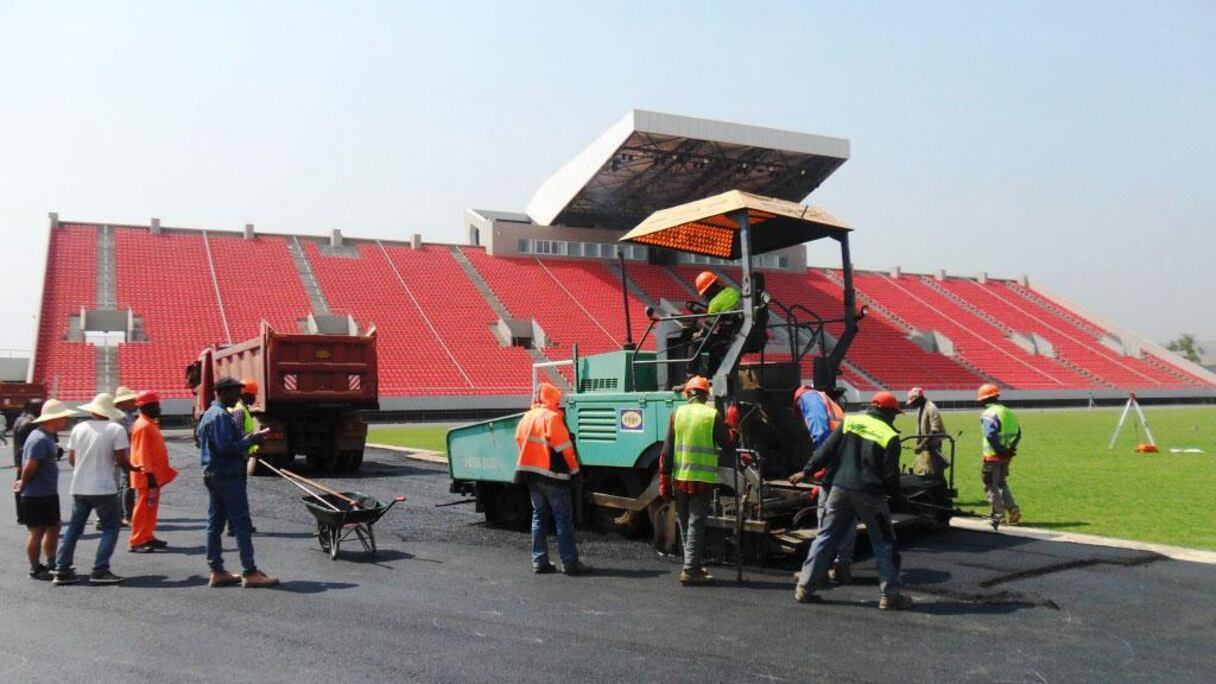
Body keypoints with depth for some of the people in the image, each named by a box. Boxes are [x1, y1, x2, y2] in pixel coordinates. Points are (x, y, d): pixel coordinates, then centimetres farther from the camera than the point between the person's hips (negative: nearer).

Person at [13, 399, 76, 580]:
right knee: (37, 532, 2)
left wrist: (23, 483, 9)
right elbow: (29, 467, -23)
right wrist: (23, 485, -9)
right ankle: (35, 569, 13)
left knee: (54, 528, 16)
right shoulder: (39, 439, -22)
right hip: (36, 496, -10)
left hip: (49, 493, 10)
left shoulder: (49, 437, 11)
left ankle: (52, 564, 28)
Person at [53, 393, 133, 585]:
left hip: (79, 488, 5)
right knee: (110, 529, 6)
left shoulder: (78, 428, 4)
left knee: (74, 529, 15)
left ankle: (62, 571, 15)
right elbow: (121, 460, -13)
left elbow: (71, 459, 8)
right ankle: (100, 571, -1)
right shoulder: (116, 429, -10)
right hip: (104, 489, -5)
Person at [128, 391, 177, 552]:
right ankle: (136, 542, -4)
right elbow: (142, 453, -21)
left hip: (154, 474, 10)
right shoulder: (143, 426, -16)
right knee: (143, 508, -7)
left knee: (151, 508, 15)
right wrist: (149, 473, -24)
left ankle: (148, 537, 22)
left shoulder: (150, 424, 15)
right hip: (147, 476, -10)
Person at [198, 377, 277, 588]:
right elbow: (226, 447, -25)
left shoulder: (208, 414, 17)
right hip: (228, 476, -11)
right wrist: (250, 440, -16)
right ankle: (250, 572, -6)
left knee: (214, 523, 10)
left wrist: (247, 440, 13)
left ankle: (217, 571, 15)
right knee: (241, 523, -7)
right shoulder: (221, 416, -17)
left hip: (211, 474, 11)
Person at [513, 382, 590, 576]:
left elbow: (520, 441, 14)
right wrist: (574, 469, -1)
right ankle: (570, 562, -4)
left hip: (531, 473, 7)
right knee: (563, 518, -3)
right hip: (552, 474, -7)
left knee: (539, 516, 12)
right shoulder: (551, 417, -12)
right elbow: (564, 447, -13)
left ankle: (539, 561, 10)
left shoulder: (526, 418, 11)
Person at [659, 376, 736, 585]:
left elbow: (666, 451, 2)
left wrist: (665, 481, 7)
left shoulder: (678, 413, 3)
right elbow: (727, 447, 1)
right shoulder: (712, 415, -5)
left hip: (679, 478, 3)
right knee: (696, 525, 1)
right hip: (702, 479, -3)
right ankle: (690, 571, -1)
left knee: (685, 525, 15)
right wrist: (733, 457, 25)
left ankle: (693, 566, 25)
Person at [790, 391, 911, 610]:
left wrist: (807, 471, 10)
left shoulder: (849, 421, 6)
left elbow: (826, 449, 4)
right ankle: (890, 596, 13)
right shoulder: (890, 436, -4)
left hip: (839, 489, 4)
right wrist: (896, 496, 11)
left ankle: (804, 588, 12)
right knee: (884, 544, 10)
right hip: (869, 495, -4)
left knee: (825, 537, 12)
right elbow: (890, 475, -5)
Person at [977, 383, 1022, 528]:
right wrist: (1011, 448, 10)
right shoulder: (1008, 412, 13)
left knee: (991, 485, 4)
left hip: (994, 455, -8)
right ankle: (1013, 509, 9)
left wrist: (1000, 449, -17)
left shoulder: (988, 414, -14)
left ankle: (999, 514, 5)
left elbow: (990, 435, -25)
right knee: (1002, 483, 21)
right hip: (1007, 455, 8)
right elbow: (1018, 433, 15)